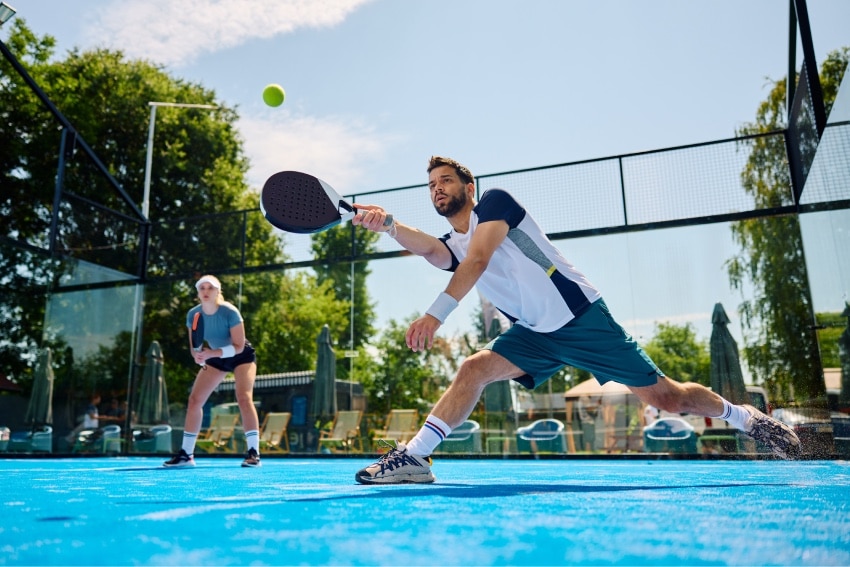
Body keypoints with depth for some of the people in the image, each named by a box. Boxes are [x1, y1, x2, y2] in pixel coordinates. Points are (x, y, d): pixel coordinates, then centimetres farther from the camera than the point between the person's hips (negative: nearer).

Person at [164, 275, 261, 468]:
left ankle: (253, 452, -20)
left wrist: (212, 353, -39)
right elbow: (194, 347, -5)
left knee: (244, 398, -23)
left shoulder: (230, 312, -28)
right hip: (216, 358, 5)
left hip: (241, 356, -5)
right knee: (194, 399, -3)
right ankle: (186, 454, 7)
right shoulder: (193, 315, -14)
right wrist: (199, 356, -28)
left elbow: (239, 346, -26)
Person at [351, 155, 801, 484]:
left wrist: (435, 314, -36)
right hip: (534, 335, 6)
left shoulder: (495, 201, -8)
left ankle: (746, 417, 28)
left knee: (664, 397, 2)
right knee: (473, 369, -17)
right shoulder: (451, 247, 10)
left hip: (580, 317, -5)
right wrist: (387, 224, -34)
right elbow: (426, 248, -16)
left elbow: (478, 261, -25)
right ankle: (413, 457, -16)